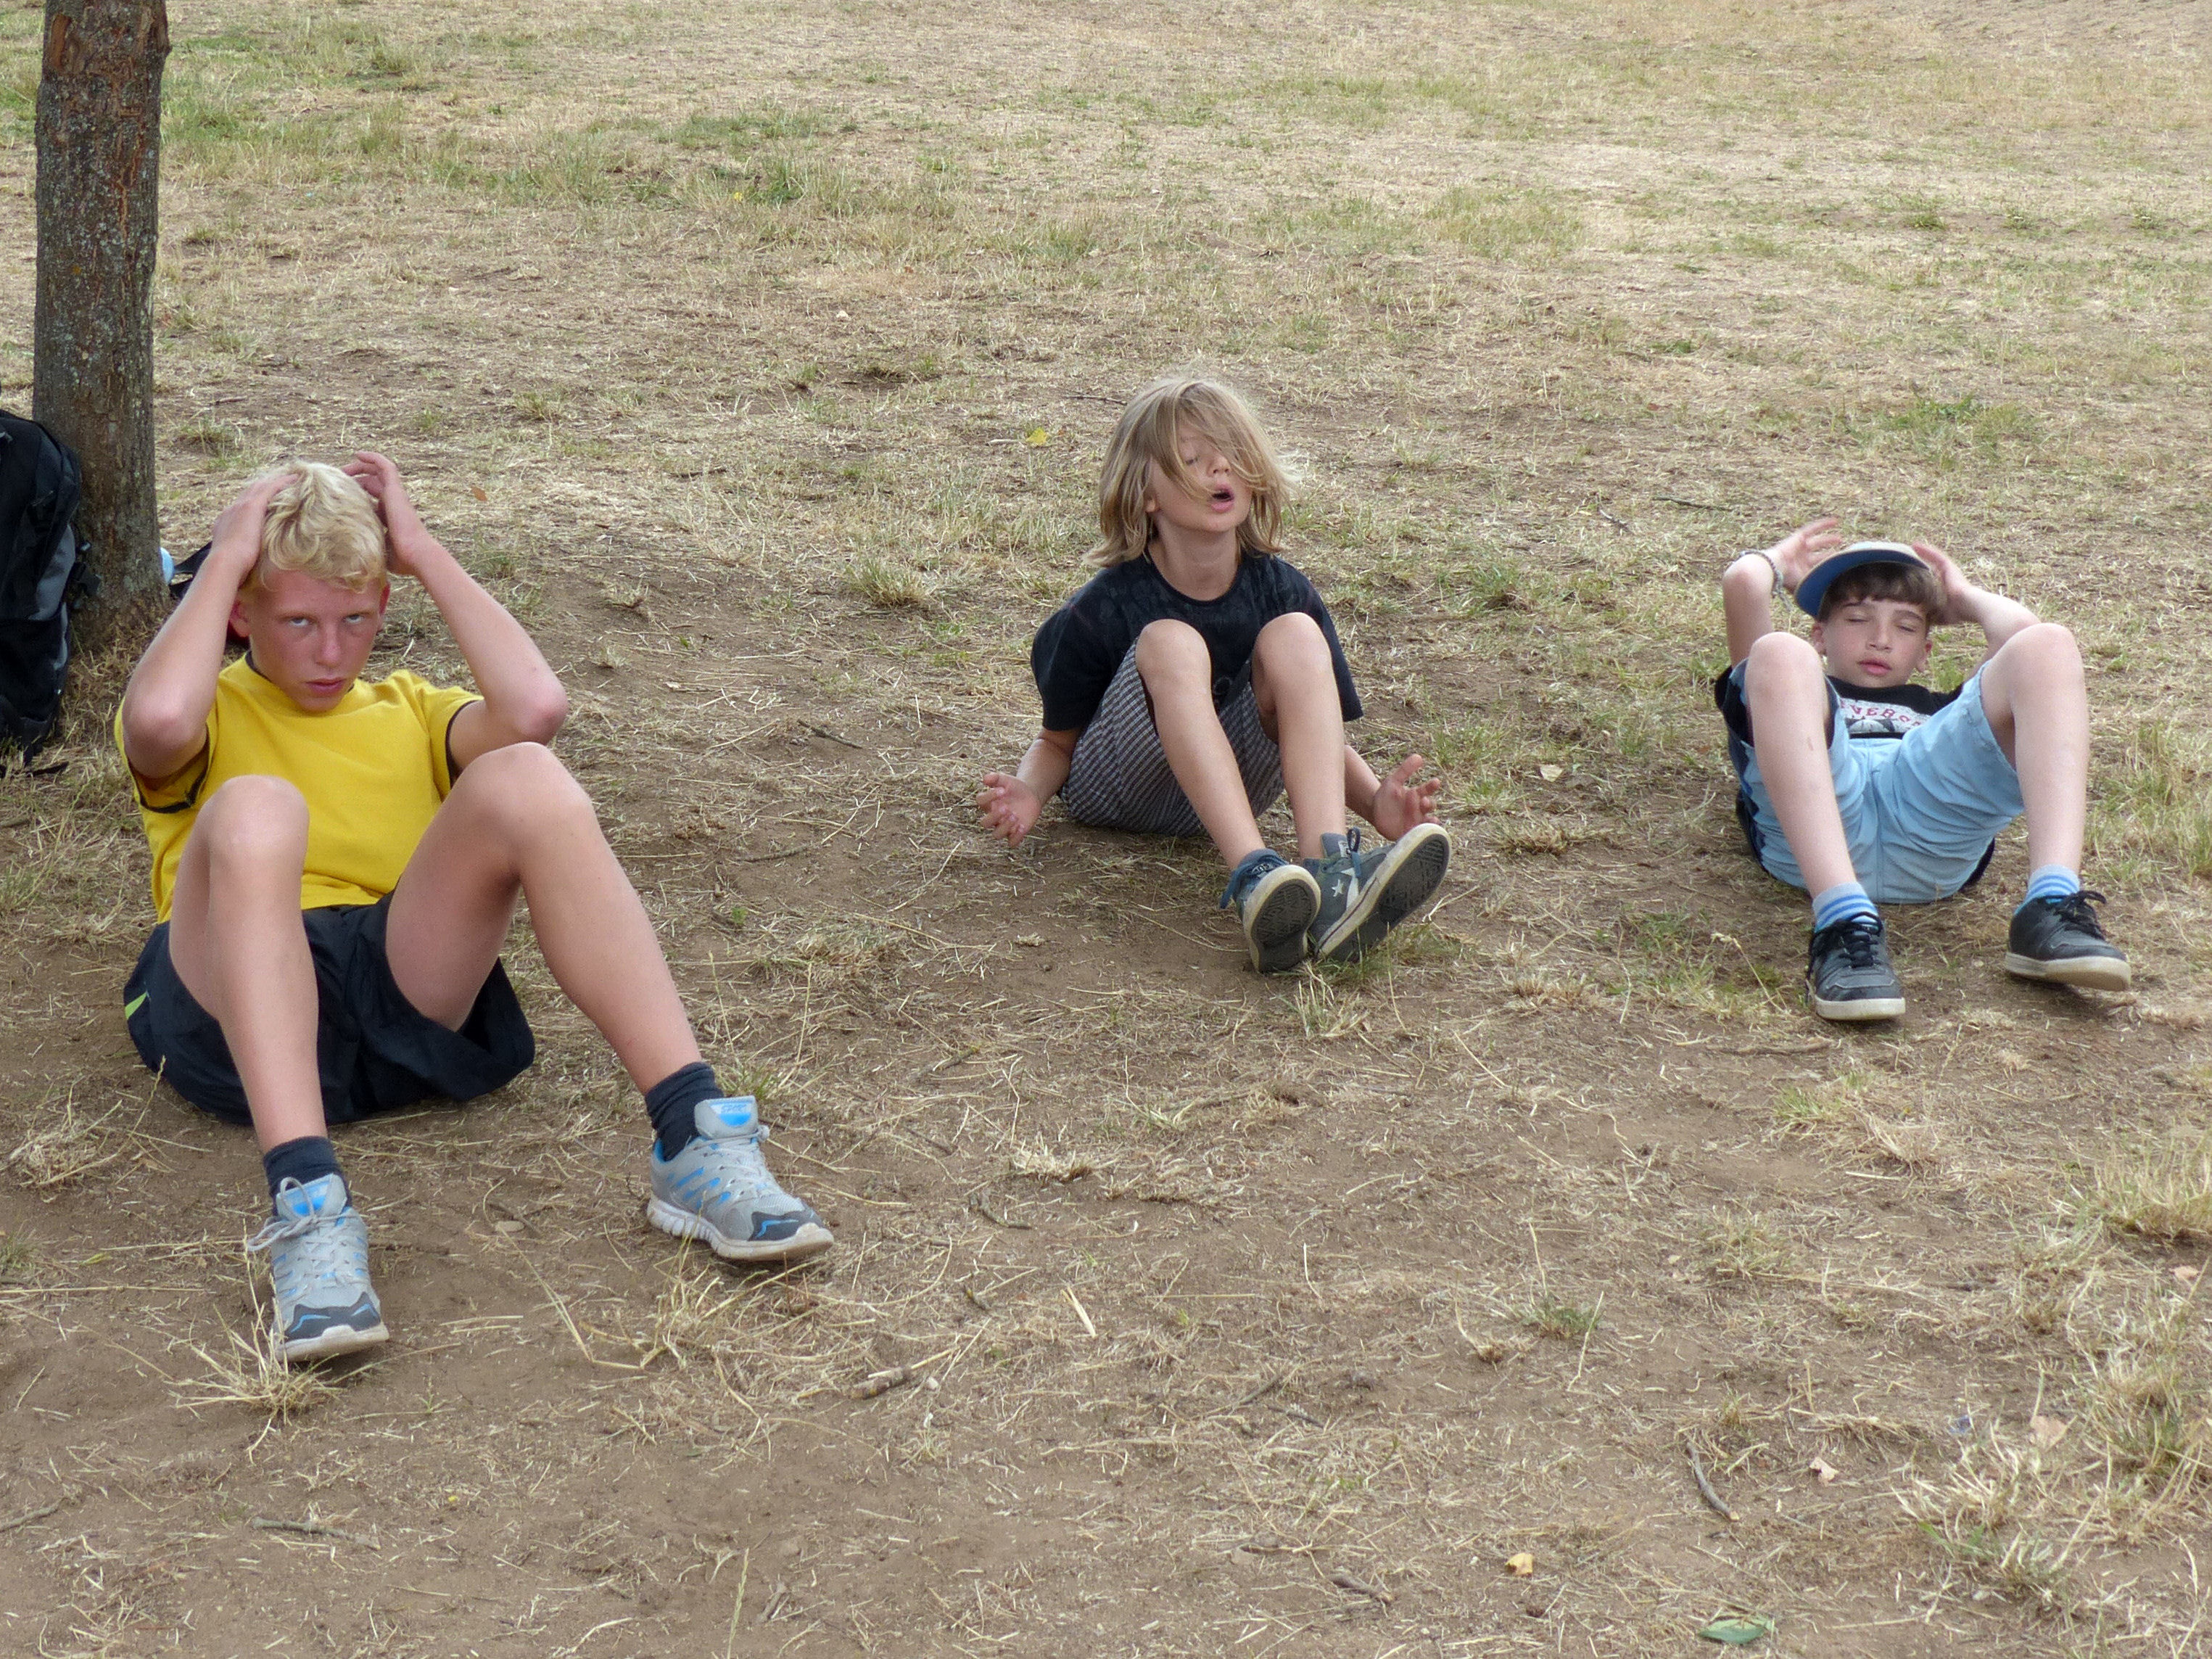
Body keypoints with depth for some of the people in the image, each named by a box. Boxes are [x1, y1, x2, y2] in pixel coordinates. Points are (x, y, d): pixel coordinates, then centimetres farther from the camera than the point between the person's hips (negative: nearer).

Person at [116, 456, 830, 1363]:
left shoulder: (411, 713, 27)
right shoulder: (210, 715, 19)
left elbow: (535, 706, 1)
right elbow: (158, 721, -11)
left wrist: (426, 554, 9)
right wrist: (226, 557, 3)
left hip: (409, 996, 2)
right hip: (240, 1011, -2)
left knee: (524, 779, -23)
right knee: (255, 809, -33)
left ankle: (694, 1142, -33)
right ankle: (306, 1211, -48)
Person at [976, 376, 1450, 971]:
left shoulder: (1280, 591, -5)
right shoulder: (1103, 610, -13)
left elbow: (1323, 739, 1)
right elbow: (1057, 742, -1)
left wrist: (1376, 799, -21)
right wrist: (1027, 794, -26)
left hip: (1230, 786, 3)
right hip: (1116, 789, -3)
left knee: (1295, 635, -22)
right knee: (1171, 643, -31)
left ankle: (1331, 870, -42)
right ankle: (1253, 879, -50)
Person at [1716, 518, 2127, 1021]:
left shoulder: (1941, 712, 43)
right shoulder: (1800, 693, 39)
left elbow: (2019, 627, 28)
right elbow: (1742, 581, 26)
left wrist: (1962, 598, 48)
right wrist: (1781, 563, 48)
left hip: (1931, 833, 2)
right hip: (1811, 821, -2)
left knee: (2047, 645, -10)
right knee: (1779, 656, -27)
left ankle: (2050, 909, -30)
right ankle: (1844, 923, -45)